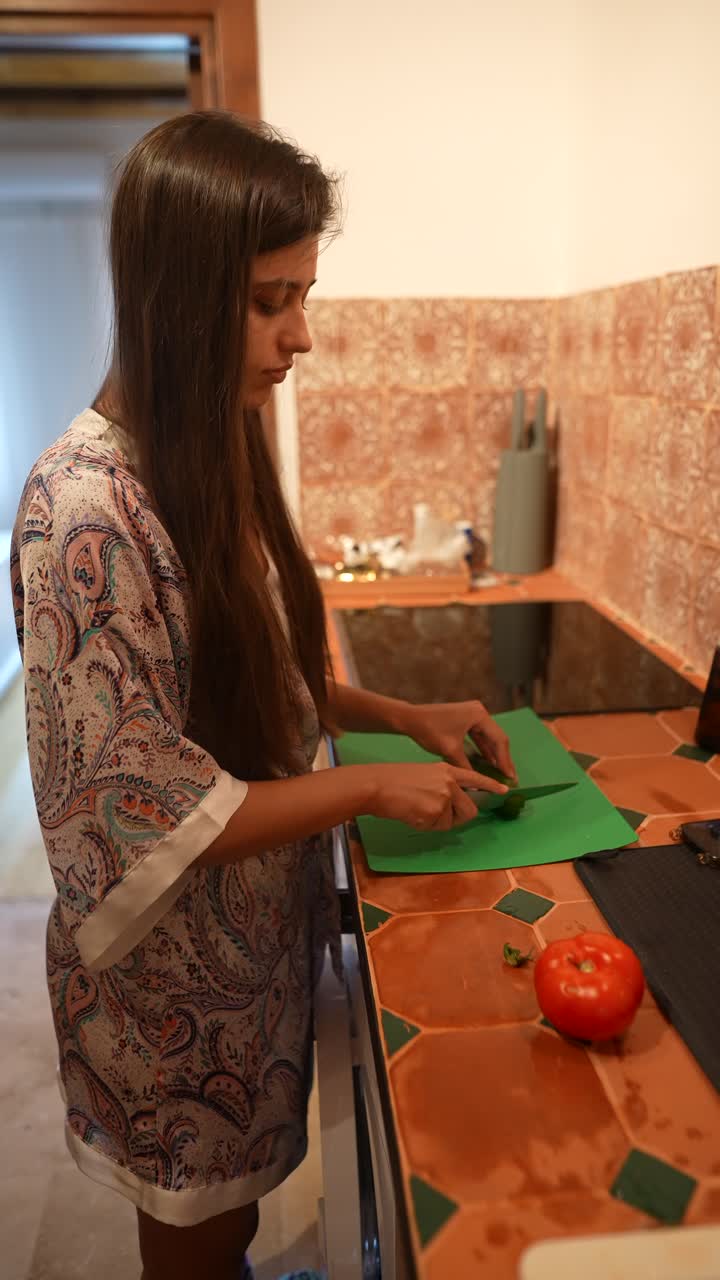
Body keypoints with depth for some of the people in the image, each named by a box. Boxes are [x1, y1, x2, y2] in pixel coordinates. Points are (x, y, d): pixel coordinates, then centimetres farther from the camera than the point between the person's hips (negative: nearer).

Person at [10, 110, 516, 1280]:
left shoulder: (219, 459, -1)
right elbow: (151, 815, -26)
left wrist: (406, 715, -2)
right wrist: (374, 788, -19)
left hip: (260, 930, 7)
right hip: (174, 972, -7)